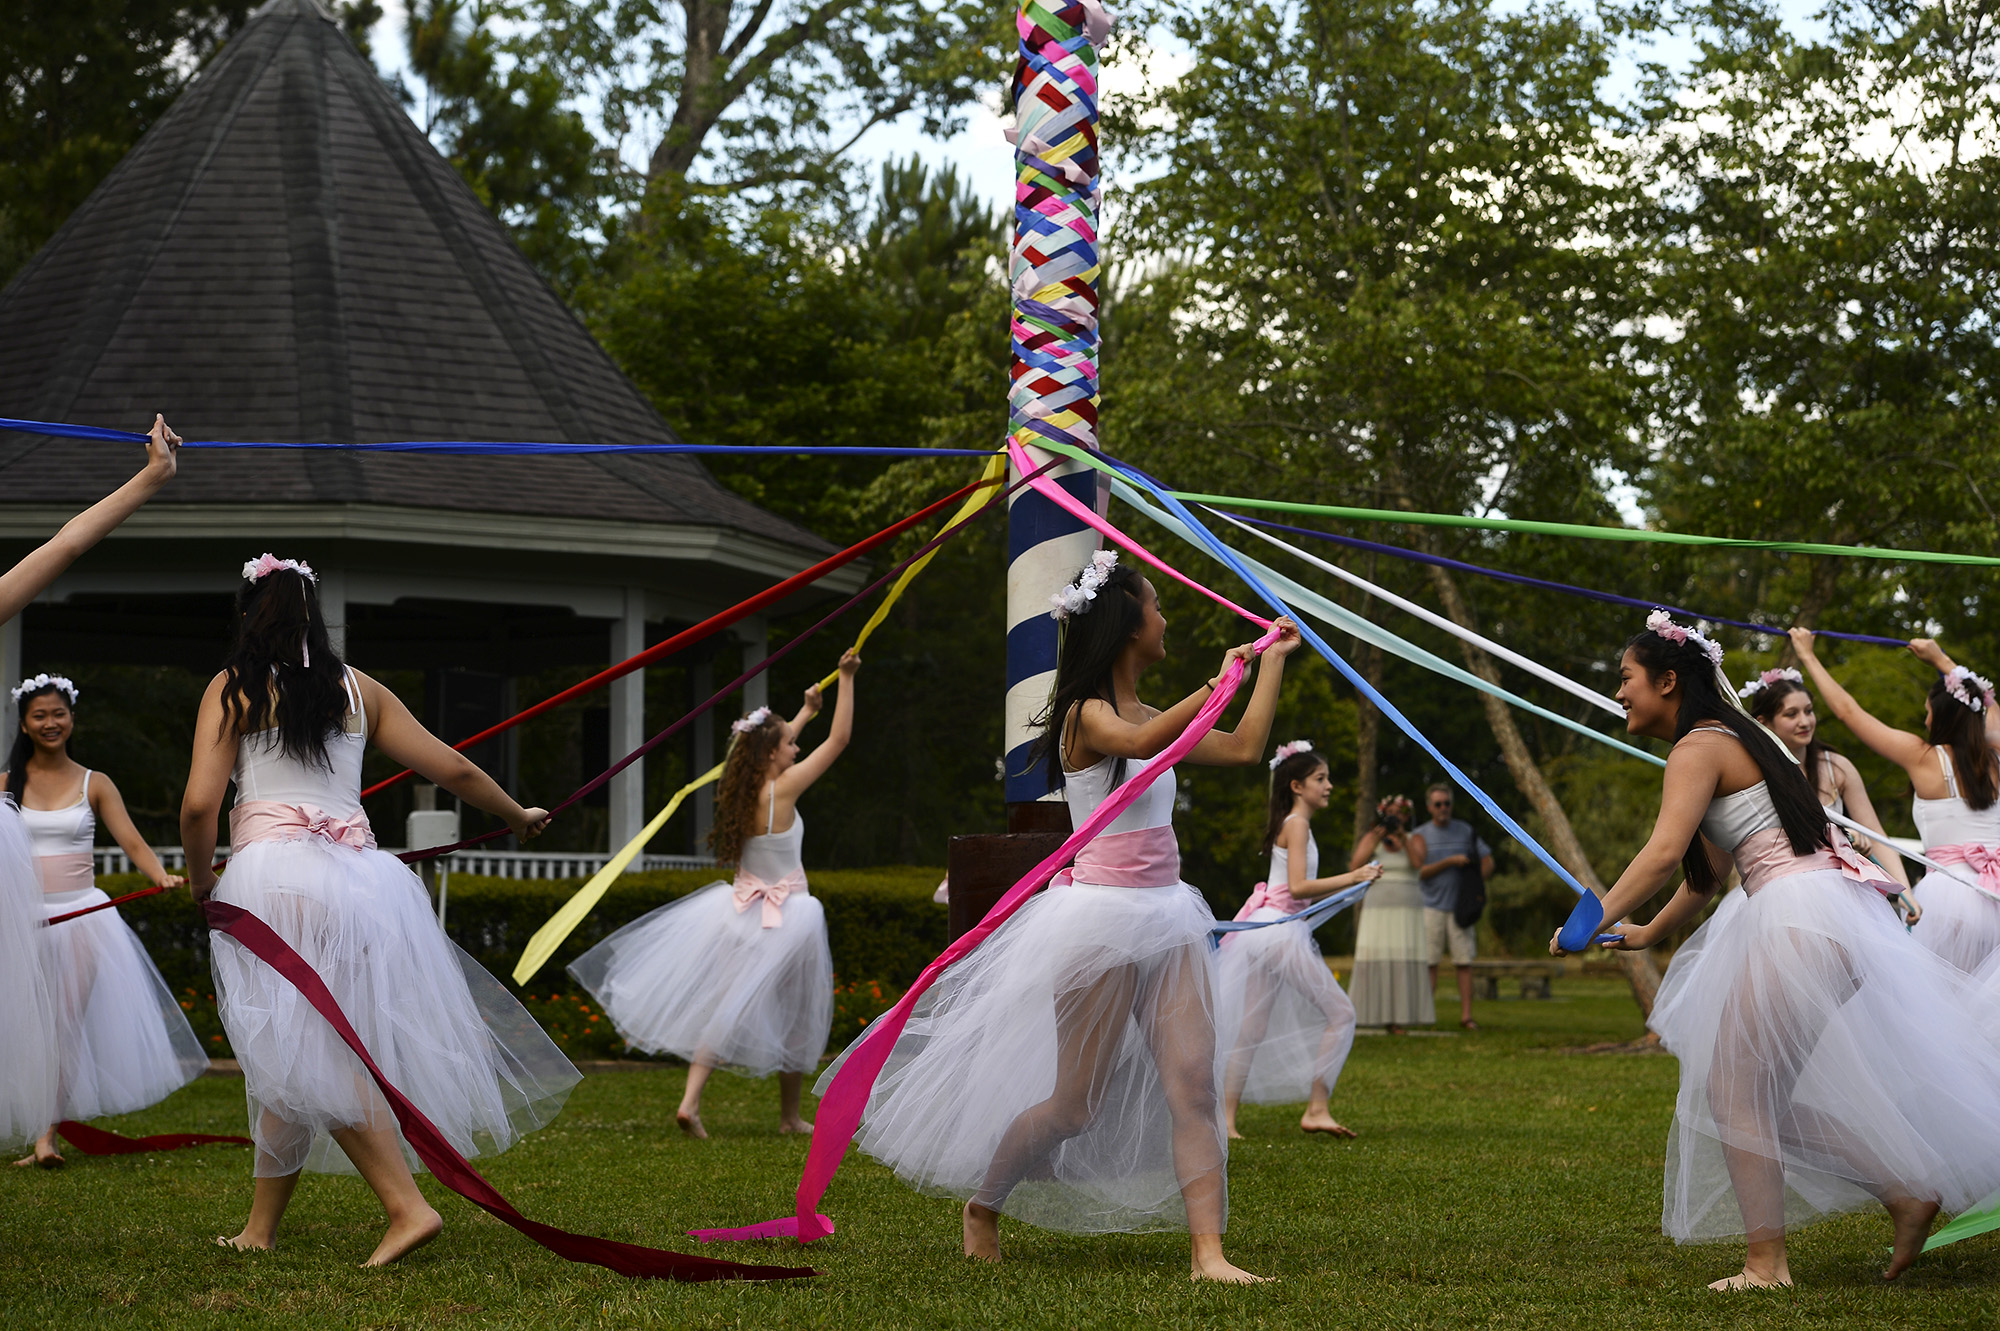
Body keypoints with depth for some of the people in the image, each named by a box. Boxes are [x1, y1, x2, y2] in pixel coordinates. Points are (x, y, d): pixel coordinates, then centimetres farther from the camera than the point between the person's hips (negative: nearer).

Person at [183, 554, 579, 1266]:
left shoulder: (233, 688, 4)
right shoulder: (358, 688, 15)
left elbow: (200, 803, -6)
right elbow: (452, 768, 17)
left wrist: (200, 878, 12)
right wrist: (519, 815, 33)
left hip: (274, 873, -5)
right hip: (359, 878, 5)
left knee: (304, 1056, -6)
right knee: (296, 1056, 13)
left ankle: (407, 1207, -17)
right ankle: (261, 1226, 20)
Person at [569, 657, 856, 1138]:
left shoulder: (746, 788, 0)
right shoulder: (782, 789, -18)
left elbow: (773, 746, 22)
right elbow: (839, 739, -15)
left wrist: (805, 712, 37)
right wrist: (846, 679, -7)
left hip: (742, 911, 6)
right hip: (783, 918, -6)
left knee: (722, 1008, 10)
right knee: (794, 1016, 11)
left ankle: (691, 1100, -4)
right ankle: (790, 1116, 21)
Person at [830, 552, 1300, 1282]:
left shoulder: (1149, 716, 14)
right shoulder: (1088, 715, -10)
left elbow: (1243, 748, 18)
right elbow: (1139, 744, -32)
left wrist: (1273, 660, 22)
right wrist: (1216, 684, -27)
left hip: (1164, 918, 7)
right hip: (1101, 914, -7)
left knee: (1192, 1084, -7)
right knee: (1076, 1104, 2)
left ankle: (1208, 1252, -11)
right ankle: (984, 1202, 25)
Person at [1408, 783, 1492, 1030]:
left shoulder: (1466, 831, 9)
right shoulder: (1420, 836, 3)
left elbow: (1487, 860, 10)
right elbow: (1420, 871, -8)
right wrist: (1450, 861, -17)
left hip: (1460, 907, 2)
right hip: (1431, 906, -1)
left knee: (1464, 962, -2)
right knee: (1429, 963, -5)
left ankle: (1466, 1015, 0)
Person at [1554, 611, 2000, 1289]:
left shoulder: (1698, 748, -7)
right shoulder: (1731, 739, 23)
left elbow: (1664, 853, -21)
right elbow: (1707, 872, 31)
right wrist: (1647, 934, 40)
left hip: (1798, 918, -10)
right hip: (1836, 915, 10)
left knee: (1733, 1086, -6)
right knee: (1767, 1092, 12)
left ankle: (1766, 1264, -6)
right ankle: (1907, 1193, 10)